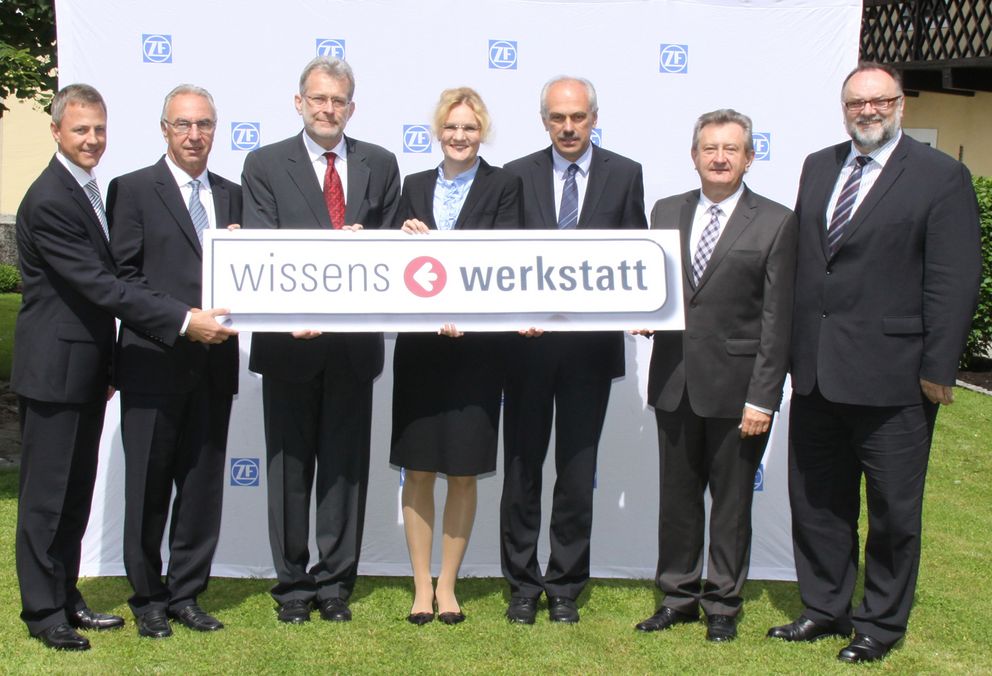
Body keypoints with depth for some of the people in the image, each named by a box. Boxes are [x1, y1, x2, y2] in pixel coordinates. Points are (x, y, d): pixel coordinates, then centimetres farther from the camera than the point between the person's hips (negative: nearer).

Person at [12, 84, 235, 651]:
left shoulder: (87, 189, 13)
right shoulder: (48, 201, -18)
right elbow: (101, 286, -24)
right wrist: (183, 321, -27)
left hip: (87, 367, 9)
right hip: (54, 366, -9)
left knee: (77, 491, 15)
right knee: (47, 493, 1)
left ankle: (66, 597, 26)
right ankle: (42, 610, 13)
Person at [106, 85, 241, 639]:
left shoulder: (231, 195, 15)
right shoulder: (133, 190, 0)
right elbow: (124, 275, -6)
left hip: (213, 362, 4)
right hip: (154, 360, -4)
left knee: (204, 484, 8)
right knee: (149, 486, 4)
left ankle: (187, 594, 21)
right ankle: (148, 598, 17)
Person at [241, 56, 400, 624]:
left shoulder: (380, 165, 9)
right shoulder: (265, 165, 2)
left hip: (355, 339, 2)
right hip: (289, 338, -2)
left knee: (347, 464, 8)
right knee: (290, 464, 7)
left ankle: (337, 582, 20)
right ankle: (293, 583, 19)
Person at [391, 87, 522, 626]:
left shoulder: (503, 186, 1)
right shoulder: (415, 187, 11)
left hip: (476, 345, -2)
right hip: (418, 345, 3)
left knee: (463, 474, 4)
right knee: (418, 470, 5)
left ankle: (447, 586, 17)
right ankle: (421, 586, 16)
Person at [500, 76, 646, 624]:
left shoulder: (625, 175, 4)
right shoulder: (517, 176, 4)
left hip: (591, 343, 0)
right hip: (528, 341, 1)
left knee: (577, 472, 8)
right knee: (521, 469, 8)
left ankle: (566, 587, 20)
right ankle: (523, 584, 21)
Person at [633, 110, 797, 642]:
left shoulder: (776, 223, -4)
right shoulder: (667, 212, 9)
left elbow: (776, 318, -7)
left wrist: (763, 397, -12)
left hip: (736, 387, -4)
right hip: (675, 381, 4)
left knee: (731, 501, 8)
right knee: (677, 496, 13)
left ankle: (722, 605, 22)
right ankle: (678, 597, 28)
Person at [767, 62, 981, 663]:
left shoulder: (942, 177, -6)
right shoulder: (818, 167, 12)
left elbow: (955, 281, -9)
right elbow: (801, 259, 12)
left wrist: (938, 368, -13)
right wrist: (795, 345, 9)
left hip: (891, 377, -6)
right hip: (815, 371, 6)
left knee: (893, 508, 8)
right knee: (816, 500, 16)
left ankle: (882, 623, 24)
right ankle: (825, 608, 32)